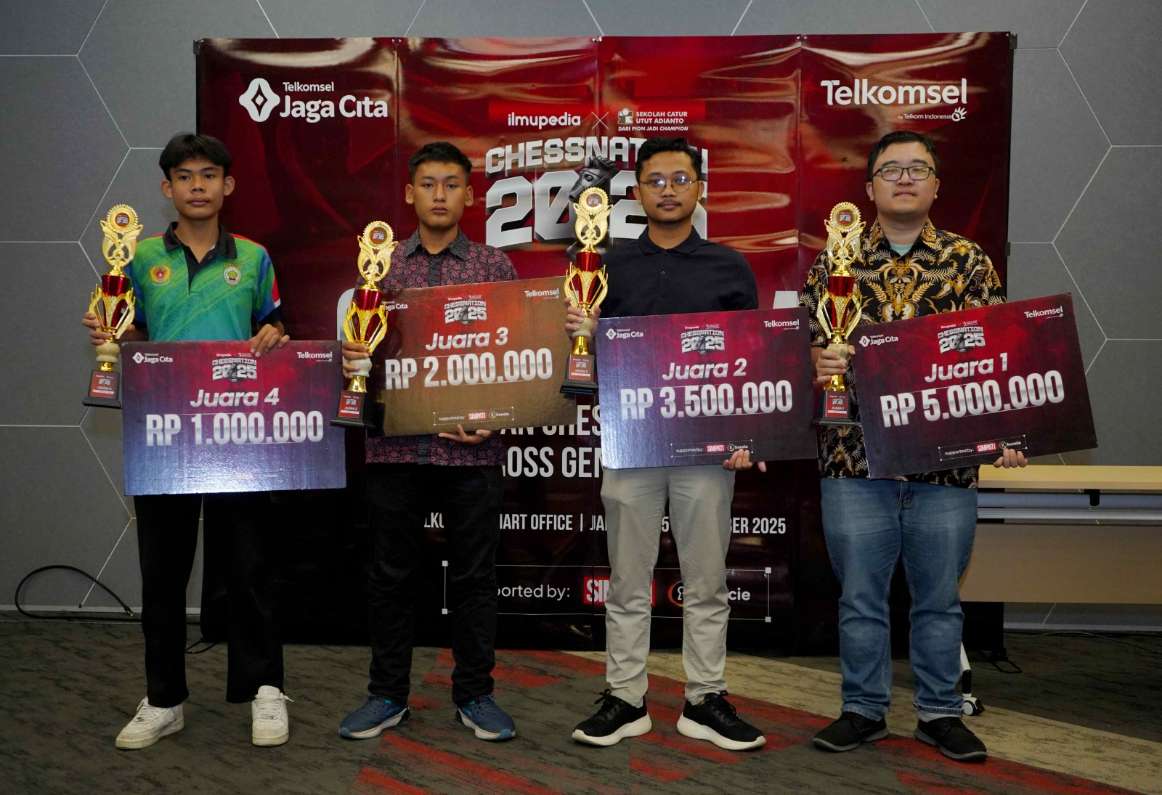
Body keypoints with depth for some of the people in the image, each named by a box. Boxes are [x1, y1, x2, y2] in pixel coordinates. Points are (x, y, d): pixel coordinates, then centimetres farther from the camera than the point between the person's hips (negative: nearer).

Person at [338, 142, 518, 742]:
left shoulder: (494, 266, 6)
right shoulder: (380, 264, 9)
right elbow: (358, 347, 10)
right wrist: (350, 356, -13)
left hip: (470, 446, -1)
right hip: (395, 443, 1)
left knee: (474, 573, 7)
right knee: (391, 572, 10)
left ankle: (474, 693, 21)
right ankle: (387, 693, 24)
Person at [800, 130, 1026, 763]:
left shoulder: (968, 261, 5)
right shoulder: (836, 260, 5)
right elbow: (804, 338, 5)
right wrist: (818, 359, -18)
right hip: (855, 456, 0)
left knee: (939, 597, 11)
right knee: (860, 595, 9)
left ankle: (940, 712, 27)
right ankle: (863, 710, 24)